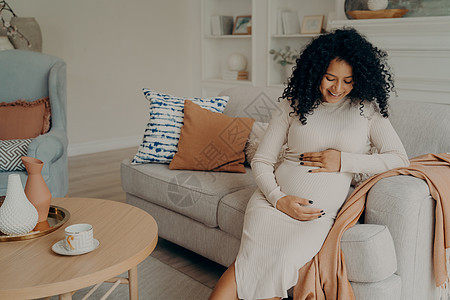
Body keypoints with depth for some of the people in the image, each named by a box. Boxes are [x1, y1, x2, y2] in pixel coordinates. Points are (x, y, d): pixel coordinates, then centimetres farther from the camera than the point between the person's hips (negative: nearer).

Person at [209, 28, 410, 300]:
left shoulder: (367, 109, 10)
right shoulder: (294, 104, 10)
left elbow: (400, 159, 4)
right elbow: (261, 161, 8)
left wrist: (344, 161, -6)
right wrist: (279, 199, -10)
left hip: (320, 214, 0)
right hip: (275, 199, 1)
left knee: (284, 260, -31)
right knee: (253, 258, -29)